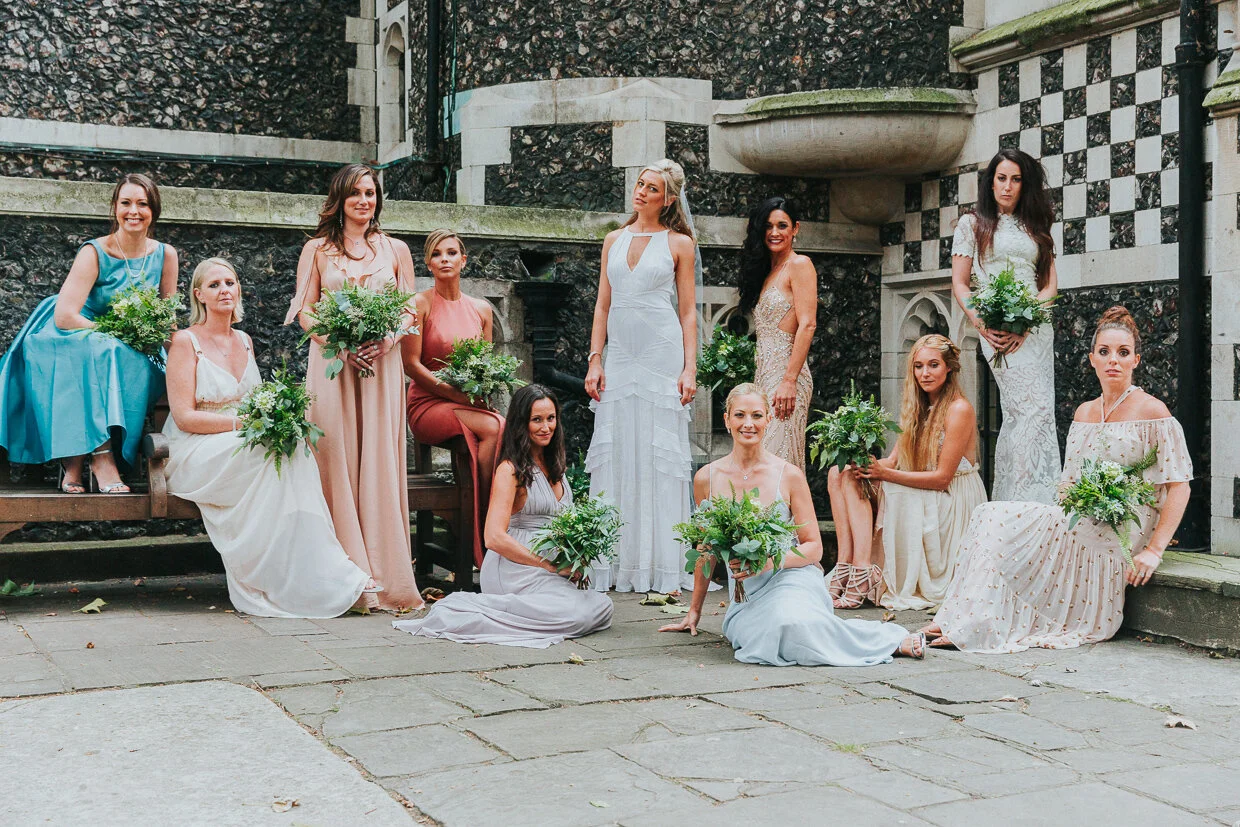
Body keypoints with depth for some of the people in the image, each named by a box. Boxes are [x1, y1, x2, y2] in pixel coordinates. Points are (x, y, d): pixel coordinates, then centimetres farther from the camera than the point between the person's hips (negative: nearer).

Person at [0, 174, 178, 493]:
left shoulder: (165, 255, 1)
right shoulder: (95, 252, -11)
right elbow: (64, 316, -20)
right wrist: (117, 337, -23)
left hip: (135, 359, 3)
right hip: (82, 344, -3)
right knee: (99, 355, -37)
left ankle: (76, 460, -30)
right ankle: (100, 455, -41)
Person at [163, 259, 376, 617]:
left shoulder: (244, 341, 17)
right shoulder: (185, 342, -3)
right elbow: (184, 417, -11)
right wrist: (242, 422, -20)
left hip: (245, 446, 6)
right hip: (197, 454, -6)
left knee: (290, 448, -28)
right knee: (278, 455, -32)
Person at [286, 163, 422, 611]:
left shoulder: (395, 249, 14)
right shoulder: (317, 249, 11)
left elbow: (411, 310, 10)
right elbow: (304, 310, 6)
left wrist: (388, 340, -11)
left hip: (381, 364, 1)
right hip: (331, 362, -1)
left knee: (380, 461, -4)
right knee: (336, 461, -6)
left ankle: (386, 577, -1)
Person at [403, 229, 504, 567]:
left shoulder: (481, 309, 14)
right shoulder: (420, 304, -1)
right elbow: (411, 364, -6)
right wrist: (457, 394, -15)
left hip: (471, 405, 4)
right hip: (427, 406, -4)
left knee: (505, 429, -29)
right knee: (492, 427, -32)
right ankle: (484, 523, -22)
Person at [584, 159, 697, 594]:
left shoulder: (678, 243, 5)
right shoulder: (614, 240, 16)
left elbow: (688, 311, 3)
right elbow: (602, 304, 14)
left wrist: (689, 367, -6)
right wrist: (594, 359, 4)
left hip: (662, 354, -4)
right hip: (618, 356, 4)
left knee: (660, 452, -4)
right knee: (614, 451, 1)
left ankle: (659, 566, 0)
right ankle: (615, 563, 7)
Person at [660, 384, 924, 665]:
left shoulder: (789, 475, -2)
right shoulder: (707, 478, 4)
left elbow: (814, 547, 2)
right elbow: (706, 550, 16)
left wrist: (770, 561, -18)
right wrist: (695, 610, 21)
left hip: (791, 579, -2)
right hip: (746, 597, 2)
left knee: (791, 621, -37)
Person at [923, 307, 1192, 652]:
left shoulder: (1152, 411, -5)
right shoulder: (1084, 413, 15)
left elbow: (1179, 487, -9)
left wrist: (1153, 550, -18)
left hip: (1124, 532, -6)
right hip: (1082, 524, 7)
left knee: (999, 521, -22)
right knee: (992, 517, -15)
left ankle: (976, 627, -17)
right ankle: (971, 623, -19)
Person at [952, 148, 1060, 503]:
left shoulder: (1035, 228, 20)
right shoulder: (972, 224, 10)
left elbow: (1051, 284, 10)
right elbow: (959, 284, 4)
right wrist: (982, 324, -12)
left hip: (1035, 326, 4)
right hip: (997, 329, -4)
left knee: (1017, 416, 3)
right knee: (1034, 408, -17)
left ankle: (1004, 504, 7)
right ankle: (1032, 501, -18)